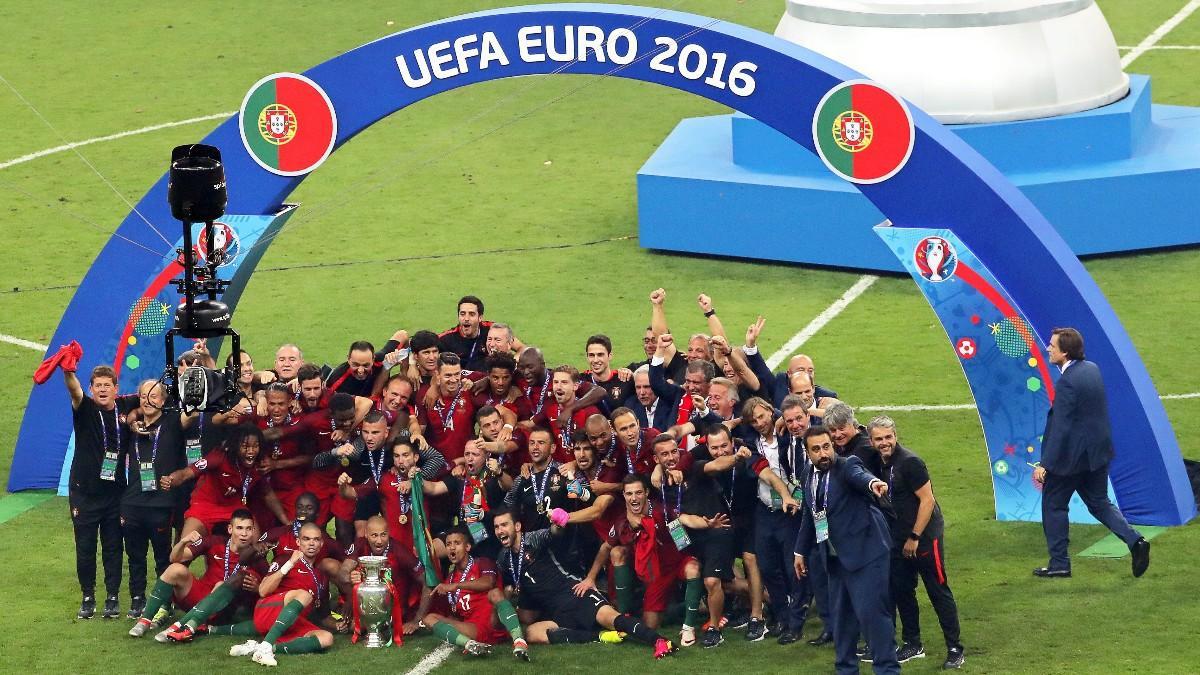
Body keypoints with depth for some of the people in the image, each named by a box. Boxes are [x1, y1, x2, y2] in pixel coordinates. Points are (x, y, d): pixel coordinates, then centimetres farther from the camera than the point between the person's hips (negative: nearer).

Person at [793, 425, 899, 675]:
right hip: (836, 557, 7)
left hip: (864, 551, -7)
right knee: (841, 614, 15)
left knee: (871, 611, -12)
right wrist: (800, 551, 24)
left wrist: (872, 483, -60)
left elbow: (859, 475, -37)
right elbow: (808, 514, 20)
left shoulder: (846, 466, -13)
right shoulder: (809, 475, 7)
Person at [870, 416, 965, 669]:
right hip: (899, 540, 8)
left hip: (924, 537, -8)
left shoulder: (909, 462, -17)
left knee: (939, 592, -3)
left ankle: (955, 649, 1)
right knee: (901, 591, 12)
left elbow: (927, 500, -18)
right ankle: (912, 645, 25)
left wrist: (915, 538, -17)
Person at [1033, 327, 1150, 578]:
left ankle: (1059, 563, 13)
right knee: (1099, 503, 18)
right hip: (1098, 451, 8)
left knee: (1053, 505, 8)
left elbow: (1061, 428, -25)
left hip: (1071, 455, -8)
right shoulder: (1092, 369, 4)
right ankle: (1134, 541, 1)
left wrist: (1045, 464, -23)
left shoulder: (1067, 383, -23)